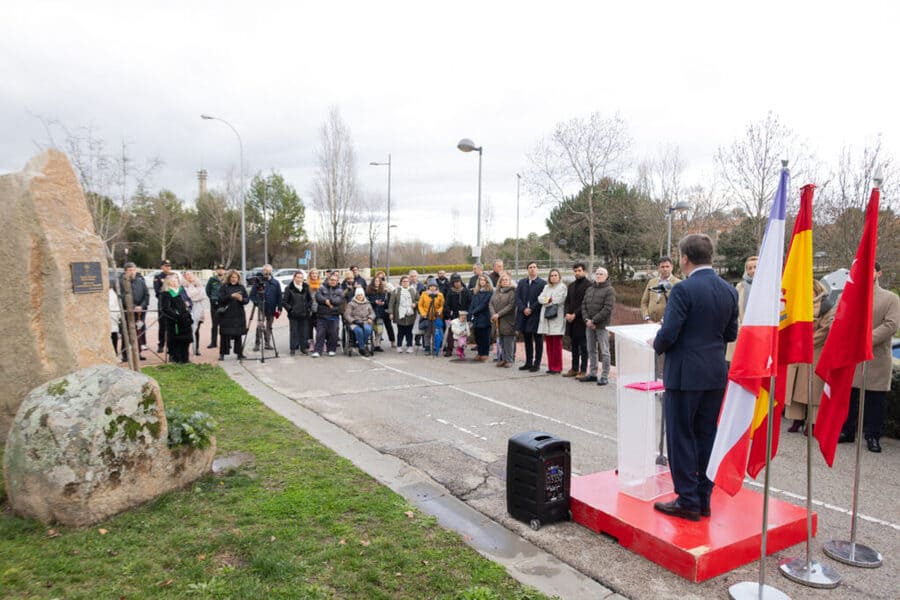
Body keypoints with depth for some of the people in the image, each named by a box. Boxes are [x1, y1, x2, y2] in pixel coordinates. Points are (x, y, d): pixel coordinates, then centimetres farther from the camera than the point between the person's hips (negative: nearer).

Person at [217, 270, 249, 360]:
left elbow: (247, 299, 7)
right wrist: (231, 296, -22)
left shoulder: (241, 287, 10)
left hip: (239, 315, 3)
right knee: (225, 335, 0)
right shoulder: (223, 287, 1)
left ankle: (239, 353, 14)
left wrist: (242, 299, -14)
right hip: (226, 315, -3)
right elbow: (220, 298, -11)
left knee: (238, 334, 6)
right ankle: (222, 354, 9)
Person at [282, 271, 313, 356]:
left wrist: (309, 309, 5)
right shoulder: (289, 288, -4)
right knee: (294, 332, 0)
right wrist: (290, 309, -8)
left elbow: (310, 299, 16)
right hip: (293, 315, -3)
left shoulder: (306, 287, 6)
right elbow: (284, 301, -2)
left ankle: (304, 347, 16)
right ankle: (293, 348, 8)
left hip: (304, 314, 3)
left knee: (304, 331, 6)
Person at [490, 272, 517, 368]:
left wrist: (499, 314, -16)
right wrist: (493, 314, -9)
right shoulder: (496, 292, 15)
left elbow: (511, 306, -14)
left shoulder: (512, 291, -6)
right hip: (498, 321, 6)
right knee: (501, 342, 10)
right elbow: (491, 303, 9)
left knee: (509, 341, -4)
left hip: (508, 321, -6)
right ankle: (503, 359, 18)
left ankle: (510, 360, 5)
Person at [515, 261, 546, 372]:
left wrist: (531, 309, -15)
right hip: (524, 315, 4)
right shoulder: (521, 282, 11)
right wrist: (523, 309, -10)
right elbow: (517, 297, 3)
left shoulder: (543, 283, -3)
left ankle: (537, 364, 8)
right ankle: (528, 362, 21)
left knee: (538, 341, 3)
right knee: (527, 340, 12)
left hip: (536, 315, -4)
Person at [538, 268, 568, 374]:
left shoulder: (562, 287, 1)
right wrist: (549, 300, -9)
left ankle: (557, 367, 1)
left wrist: (547, 300, 0)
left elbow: (559, 300, -11)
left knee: (557, 344, -4)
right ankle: (551, 366, 11)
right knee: (549, 344, 5)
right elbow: (540, 298, 9)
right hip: (546, 318, 5)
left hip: (557, 319, -5)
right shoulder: (546, 287, 20)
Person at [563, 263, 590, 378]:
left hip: (581, 320, -7)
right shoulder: (571, 285, 17)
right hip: (571, 320, 7)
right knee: (574, 345, 12)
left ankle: (583, 370, 5)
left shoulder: (588, 285, -7)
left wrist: (575, 314, -15)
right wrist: (567, 313, -2)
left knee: (583, 345, -1)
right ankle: (574, 369, 19)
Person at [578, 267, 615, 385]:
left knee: (604, 351, -2)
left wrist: (594, 321, -16)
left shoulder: (609, 290, -5)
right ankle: (592, 374, 22)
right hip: (589, 325, 7)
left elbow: (607, 308, -14)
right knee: (591, 350, 13)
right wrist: (587, 319, -5)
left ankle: (605, 376, 2)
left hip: (602, 326, -7)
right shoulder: (589, 289, 15)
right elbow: (583, 305, 11)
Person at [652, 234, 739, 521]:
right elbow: (731, 334, 11)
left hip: (686, 374, -7)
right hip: (716, 373, 7)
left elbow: (668, 333, -19)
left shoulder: (683, 289, -17)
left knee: (681, 437, 4)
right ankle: (703, 497, 25)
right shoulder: (729, 290, 5)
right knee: (707, 436, 15)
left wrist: (657, 344, 1)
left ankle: (688, 501, 11)